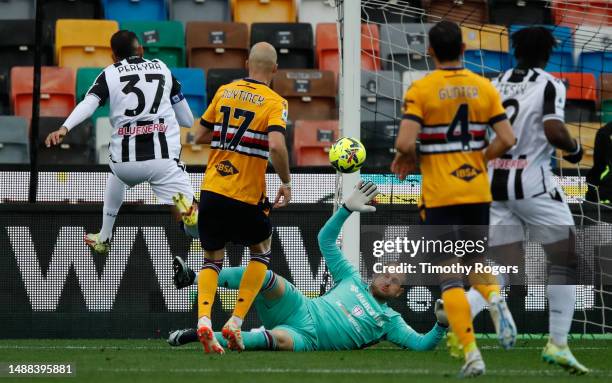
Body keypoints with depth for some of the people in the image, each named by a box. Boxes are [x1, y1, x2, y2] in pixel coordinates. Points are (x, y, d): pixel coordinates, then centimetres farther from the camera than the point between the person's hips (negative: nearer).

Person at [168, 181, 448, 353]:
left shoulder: (389, 320, 18)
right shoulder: (353, 280, 24)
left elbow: (422, 345, 10)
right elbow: (326, 239, 22)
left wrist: (441, 325, -9)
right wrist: (348, 209, 11)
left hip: (307, 339, -3)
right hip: (301, 310, 3)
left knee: (280, 338, -42)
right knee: (267, 278, -29)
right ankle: (195, 278, -35)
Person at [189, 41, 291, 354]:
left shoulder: (224, 91, 7)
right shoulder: (274, 102, -7)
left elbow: (200, 136, 13)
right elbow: (276, 146, -22)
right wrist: (286, 183, -9)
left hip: (211, 189, 3)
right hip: (246, 196, -3)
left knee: (212, 259, 17)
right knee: (260, 251, 22)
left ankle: (203, 319, -9)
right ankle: (236, 322, 8)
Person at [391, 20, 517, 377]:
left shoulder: (421, 89, -8)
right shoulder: (484, 87, 2)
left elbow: (405, 142, -18)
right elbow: (507, 138, -3)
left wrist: (407, 161, 4)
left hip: (440, 196, -3)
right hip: (477, 191, 3)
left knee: (450, 276, 2)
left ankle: (472, 354, -8)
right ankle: (495, 296, -13)